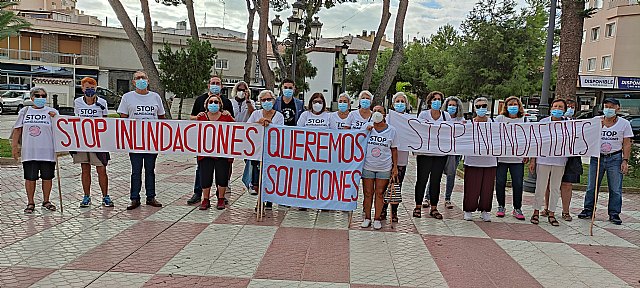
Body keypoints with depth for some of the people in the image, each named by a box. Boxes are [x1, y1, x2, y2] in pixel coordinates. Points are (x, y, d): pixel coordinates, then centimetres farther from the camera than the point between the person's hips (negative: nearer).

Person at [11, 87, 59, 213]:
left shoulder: (52, 112, 3)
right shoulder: (24, 111, 9)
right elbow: (17, 130, 12)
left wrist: (55, 118, -18)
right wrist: (14, 146, 7)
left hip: (47, 152, -1)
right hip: (29, 152, 1)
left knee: (47, 177, 6)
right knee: (30, 178, 3)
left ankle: (46, 201, 23)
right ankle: (30, 203, 16)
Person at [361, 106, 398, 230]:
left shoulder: (391, 130, 3)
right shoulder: (367, 128, 3)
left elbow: (394, 149, 8)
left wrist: (395, 166, 4)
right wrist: (366, 131, -8)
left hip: (384, 168, 0)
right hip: (368, 166, 0)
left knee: (379, 193, 4)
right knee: (368, 193, 5)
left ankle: (377, 219, 13)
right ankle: (367, 218, 15)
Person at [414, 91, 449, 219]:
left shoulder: (446, 116, 9)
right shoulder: (423, 114, 2)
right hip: (425, 152, -2)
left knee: (436, 180, 6)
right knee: (422, 179, 1)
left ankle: (434, 207, 15)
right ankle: (418, 206, 12)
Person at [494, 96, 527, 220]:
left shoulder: (524, 120, 9)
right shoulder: (500, 119, 5)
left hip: (518, 158, 1)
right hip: (501, 156, 0)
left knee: (518, 184, 0)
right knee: (500, 183, 2)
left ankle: (517, 209, 13)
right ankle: (501, 206, 18)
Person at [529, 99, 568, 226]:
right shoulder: (543, 122, 0)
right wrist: (532, 160, 2)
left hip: (559, 160, 1)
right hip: (543, 159, -1)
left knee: (555, 188, 9)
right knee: (540, 187, 4)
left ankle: (551, 213, 20)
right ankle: (536, 211, 16)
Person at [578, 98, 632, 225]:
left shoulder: (624, 123, 2)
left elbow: (626, 144, 1)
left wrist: (625, 161, -8)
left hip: (615, 159, -1)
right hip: (597, 157, 1)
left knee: (615, 189, 1)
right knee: (591, 187, 6)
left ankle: (614, 214, 11)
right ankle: (588, 210, 17)